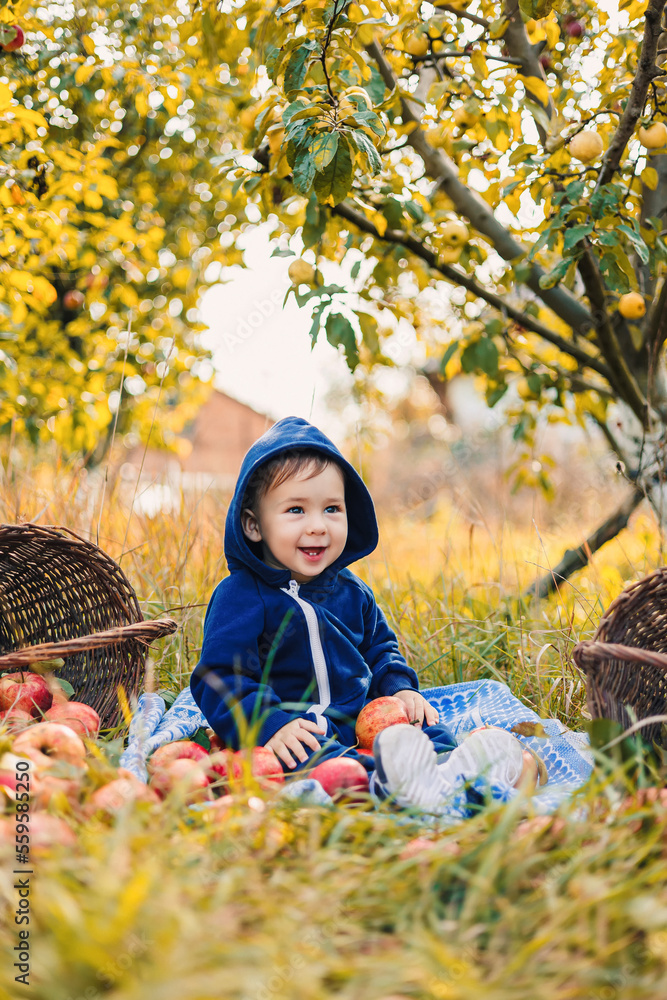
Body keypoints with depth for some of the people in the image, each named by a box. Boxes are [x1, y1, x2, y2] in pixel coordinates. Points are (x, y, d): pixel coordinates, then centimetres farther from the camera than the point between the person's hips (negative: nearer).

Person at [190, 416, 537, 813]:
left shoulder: (351, 591, 13)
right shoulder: (240, 598, -9)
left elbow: (379, 648, 28)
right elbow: (220, 680, -13)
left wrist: (399, 688, 7)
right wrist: (270, 725, -27)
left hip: (362, 720, 7)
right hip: (296, 732, -7)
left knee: (425, 726, -15)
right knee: (307, 753, -37)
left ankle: (452, 770, -45)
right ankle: (382, 780, -62)